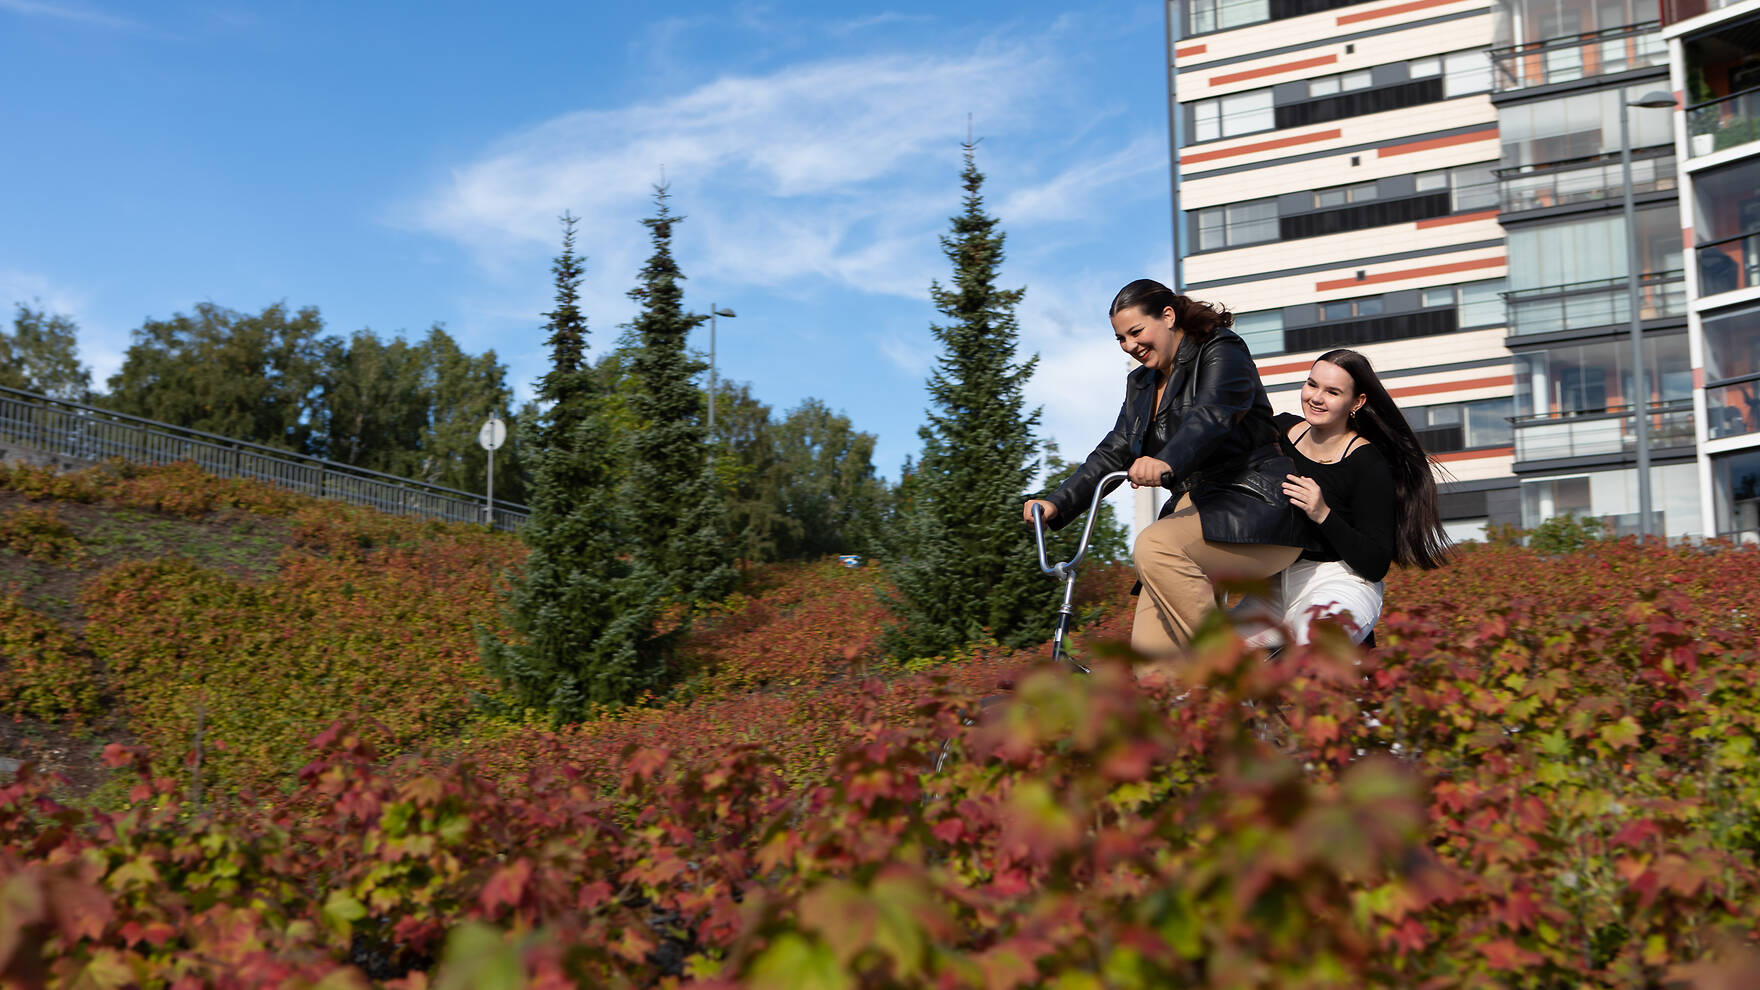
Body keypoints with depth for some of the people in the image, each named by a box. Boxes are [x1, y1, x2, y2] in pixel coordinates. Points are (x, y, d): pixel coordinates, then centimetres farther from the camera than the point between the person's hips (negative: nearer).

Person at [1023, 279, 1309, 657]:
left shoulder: (1222, 351, -4)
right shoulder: (1141, 384, 20)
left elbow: (1214, 415, -24)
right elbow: (1114, 452, 15)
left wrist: (1166, 462, -44)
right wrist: (1057, 504, 0)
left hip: (1253, 505, -8)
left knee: (1154, 547, -33)